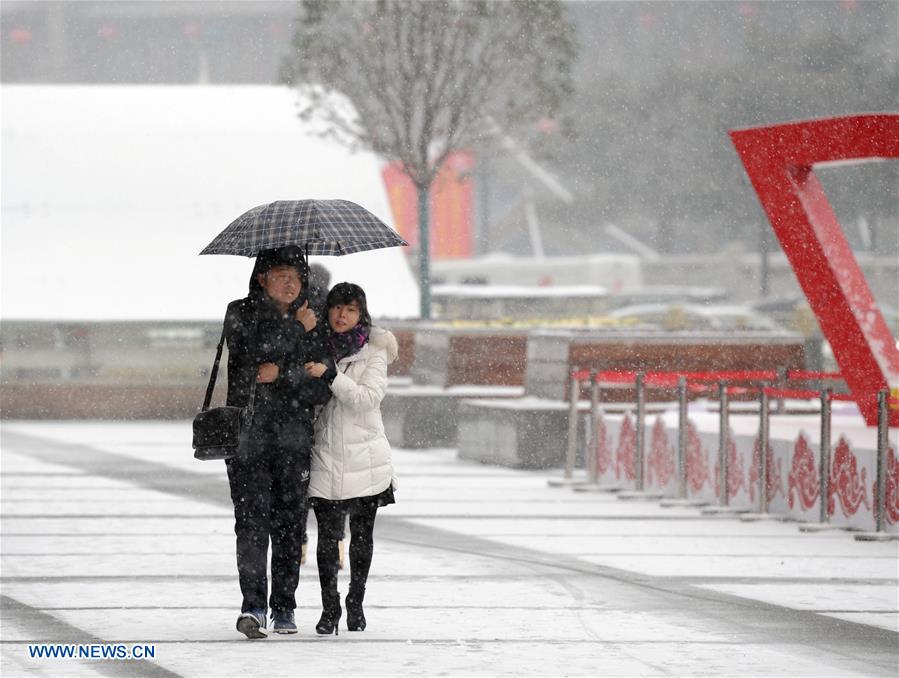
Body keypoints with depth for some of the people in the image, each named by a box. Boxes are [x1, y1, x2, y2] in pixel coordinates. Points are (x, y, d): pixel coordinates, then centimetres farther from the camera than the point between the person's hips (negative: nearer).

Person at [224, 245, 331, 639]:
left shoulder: (311, 324, 12)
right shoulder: (240, 314, 6)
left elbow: (321, 390, 4)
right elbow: (259, 349, -13)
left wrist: (282, 374, -10)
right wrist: (297, 329, -4)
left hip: (294, 436, 3)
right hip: (248, 432, -3)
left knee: (289, 523, 3)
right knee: (252, 517, -14)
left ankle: (283, 609, 12)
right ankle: (253, 605, -23)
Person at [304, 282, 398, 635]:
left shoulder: (374, 352, 0)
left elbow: (369, 398, -13)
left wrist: (330, 375, -21)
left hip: (364, 456, -1)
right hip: (325, 456, 1)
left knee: (362, 534, 5)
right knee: (327, 534, -5)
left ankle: (356, 604, 18)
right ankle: (329, 608, 1)